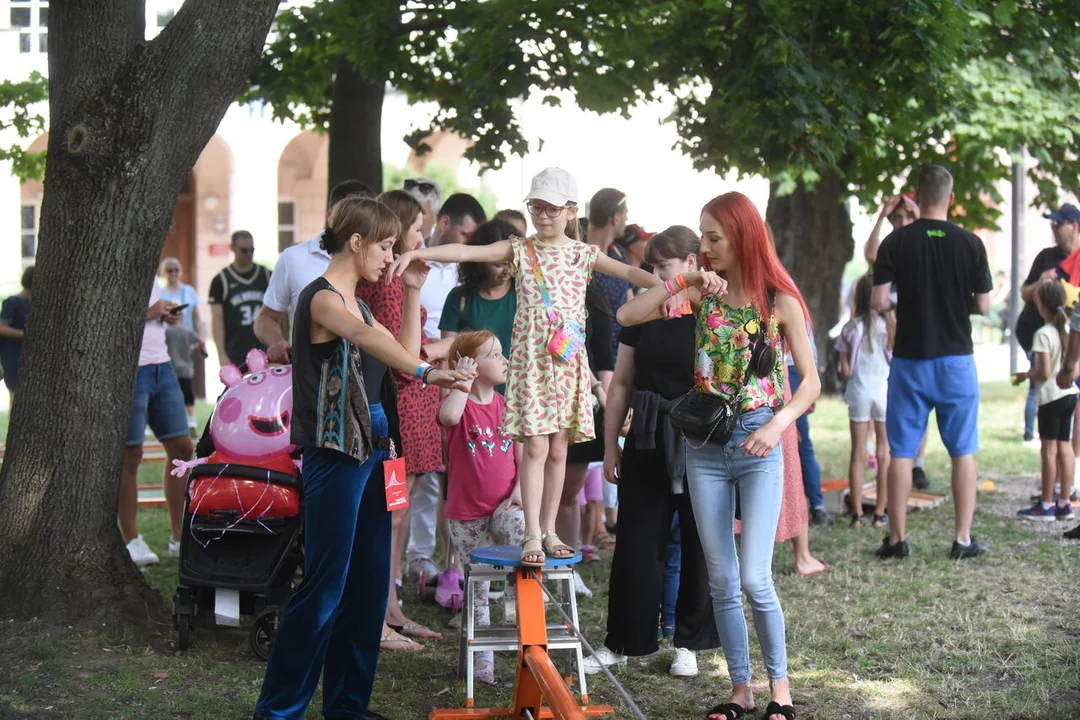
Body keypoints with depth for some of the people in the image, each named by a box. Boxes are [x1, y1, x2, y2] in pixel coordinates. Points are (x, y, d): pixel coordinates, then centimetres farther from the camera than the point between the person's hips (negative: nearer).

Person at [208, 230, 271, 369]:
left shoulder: (267, 277, 9)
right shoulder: (221, 281, 2)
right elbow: (217, 321, -2)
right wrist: (222, 355, -10)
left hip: (265, 353, 2)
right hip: (236, 357, -2)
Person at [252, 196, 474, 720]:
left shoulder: (356, 303, 17)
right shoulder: (321, 298, -12)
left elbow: (405, 355, 19)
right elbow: (367, 336, -32)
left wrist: (412, 291, 15)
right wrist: (425, 373, -45)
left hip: (370, 452, 9)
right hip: (334, 455, -9)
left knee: (368, 583, 9)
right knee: (325, 584, -7)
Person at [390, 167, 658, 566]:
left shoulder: (583, 254, 8)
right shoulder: (520, 249, 2)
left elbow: (628, 271, 1)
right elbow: (467, 252, -9)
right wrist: (417, 253, -21)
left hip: (569, 359, 2)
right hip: (530, 357, -2)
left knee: (558, 447, 6)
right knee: (535, 446, -7)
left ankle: (549, 530, 15)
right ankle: (532, 534, -4)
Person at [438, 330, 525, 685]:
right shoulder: (461, 404, -6)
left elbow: (522, 454, 7)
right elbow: (448, 416, -32)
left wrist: (520, 487, -10)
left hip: (503, 505, 2)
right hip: (466, 514, -2)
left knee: (523, 526, -34)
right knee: (477, 588, 5)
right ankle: (483, 659, 16)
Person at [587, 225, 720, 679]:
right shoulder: (642, 316, 7)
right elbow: (621, 383, 12)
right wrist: (610, 445, 10)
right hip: (647, 444, 4)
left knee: (698, 545, 5)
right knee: (636, 544, 5)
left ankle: (689, 642, 19)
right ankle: (622, 642, 15)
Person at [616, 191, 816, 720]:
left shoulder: (779, 301, -4)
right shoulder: (703, 294, 4)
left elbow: (810, 380, -3)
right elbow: (626, 317, -4)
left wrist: (778, 425, -17)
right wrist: (682, 282, -11)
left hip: (758, 446, -3)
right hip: (705, 446, 4)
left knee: (754, 578, -9)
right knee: (721, 581, 7)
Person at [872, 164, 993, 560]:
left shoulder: (897, 241, -5)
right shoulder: (970, 243, -5)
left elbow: (878, 301, -7)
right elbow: (983, 305, -2)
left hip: (910, 360, 0)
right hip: (956, 359, 0)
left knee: (901, 451, 6)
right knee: (963, 451, 8)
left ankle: (897, 538, 9)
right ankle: (963, 539, 7)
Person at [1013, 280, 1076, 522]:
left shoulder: (1043, 334, -17)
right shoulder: (1069, 329, 5)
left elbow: (1044, 372, -19)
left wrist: (1025, 375, -3)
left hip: (1050, 396, -7)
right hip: (1070, 393, 7)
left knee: (1049, 448, -1)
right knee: (1065, 446, 10)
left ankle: (1046, 505, 3)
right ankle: (1064, 503, 14)